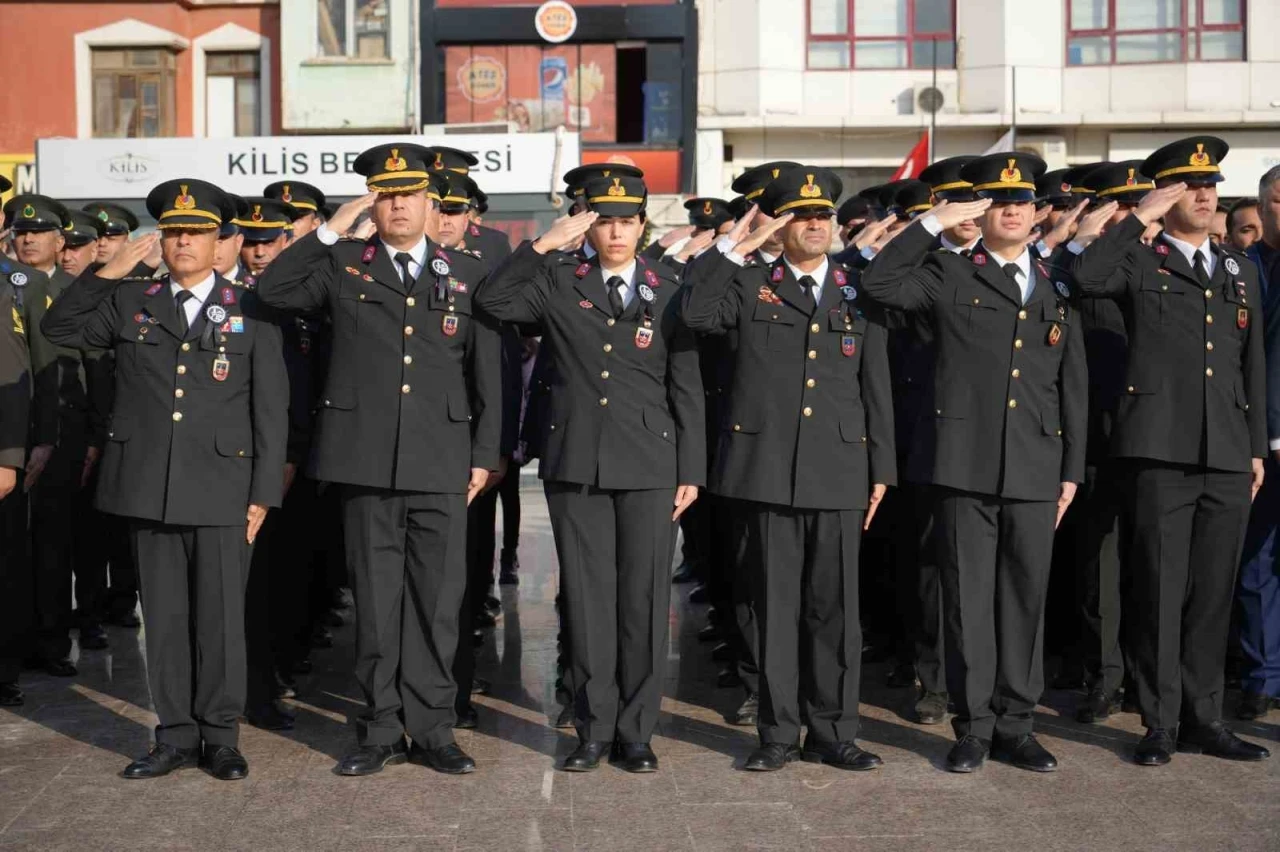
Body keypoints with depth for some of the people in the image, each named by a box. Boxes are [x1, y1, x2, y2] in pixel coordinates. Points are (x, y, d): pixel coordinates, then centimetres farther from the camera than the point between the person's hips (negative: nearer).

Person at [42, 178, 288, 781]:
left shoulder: (251, 313, 5)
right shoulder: (130, 303, 11)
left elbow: (270, 410, 3)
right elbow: (59, 328, 10)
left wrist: (263, 494, -3)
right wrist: (108, 273, -1)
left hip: (222, 491, -2)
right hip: (149, 487, 2)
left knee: (220, 615, 2)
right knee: (164, 617, 8)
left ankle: (220, 737, 14)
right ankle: (176, 736, 17)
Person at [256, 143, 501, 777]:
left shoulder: (467, 276, 11)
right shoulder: (342, 267, 9)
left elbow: (486, 373, 10)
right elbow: (270, 291, -5)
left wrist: (485, 454, 5)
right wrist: (330, 229, -6)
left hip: (441, 461, 1)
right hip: (365, 458, 0)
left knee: (437, 597, 4)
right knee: (375, 595, 5)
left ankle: (432, 728, 14)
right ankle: (381, 728, 15)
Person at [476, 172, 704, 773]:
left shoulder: (668, 294, 7)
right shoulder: (559, 284, 9)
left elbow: (687, 389, 6)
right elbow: (493, 301, -4)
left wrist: (691, 471, 1)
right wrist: (545, 244, -9)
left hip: (648, 465, 0)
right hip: (575, 463, 1)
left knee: (644, 599, 2)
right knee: (586, 596, 4)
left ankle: (636, 733, 12)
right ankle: (594, 730, 14)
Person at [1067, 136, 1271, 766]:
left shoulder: (1241, 271, 19)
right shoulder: (1139, 261, 4)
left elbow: (1253, 365, 20)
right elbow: (1086, 277, -19)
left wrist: (1258, 448, 15)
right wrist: (1140, 217, -11)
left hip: (1228, 457, 5)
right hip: (1161, 452, -5)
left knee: (1213, 594, 9)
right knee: (1161, 591, -1)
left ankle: (1204, 718, 19)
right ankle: (1161, 723, 8)